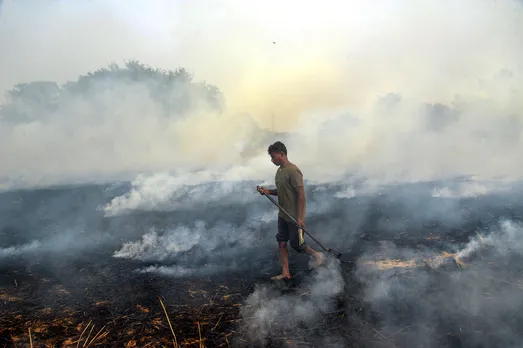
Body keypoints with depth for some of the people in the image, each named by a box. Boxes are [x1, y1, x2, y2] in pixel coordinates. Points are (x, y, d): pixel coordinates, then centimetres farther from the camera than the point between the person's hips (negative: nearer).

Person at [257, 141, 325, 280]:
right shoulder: (279, 171, 7)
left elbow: (301, 195, -21)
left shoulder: (293, 171, -21)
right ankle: (285, 273, 19)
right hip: (283, 215, 9)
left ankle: (317, 255, 28)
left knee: (297, 244, 3)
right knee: (281, 243, 9)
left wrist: (299, 217, -22)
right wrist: (268, 191, -1)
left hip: (294, 216, -9)